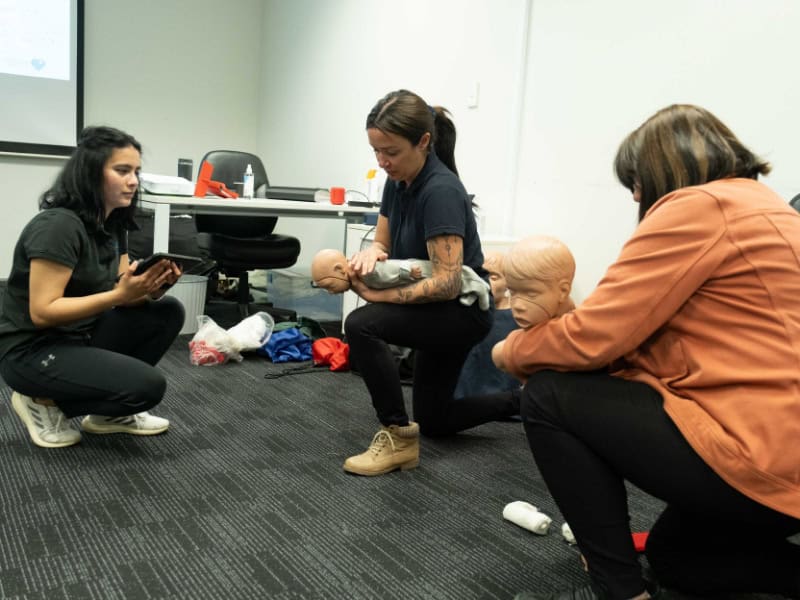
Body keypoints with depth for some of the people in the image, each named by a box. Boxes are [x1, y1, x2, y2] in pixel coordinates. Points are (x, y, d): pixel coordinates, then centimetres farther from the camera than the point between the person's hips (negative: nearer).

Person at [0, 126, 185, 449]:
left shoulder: (112, 223, 4)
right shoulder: (59, 225, -23)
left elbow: (123, 295, 3)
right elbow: (42, 312, -25)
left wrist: (152, 287, -19)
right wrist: (120, 294, -31)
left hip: (80, 336, 9)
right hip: (32, 351, -9)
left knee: (168, 312, -4)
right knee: (148, 386, -22)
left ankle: (108, 413, 7)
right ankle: (44, 402, 0)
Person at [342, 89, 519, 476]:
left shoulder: (440, 190, -28)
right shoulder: (398, 182, -2)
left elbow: (447, 282, -31)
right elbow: (384, 242, 5)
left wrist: (378, 295, -29)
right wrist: (370, 252, -18)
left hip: (463, 310, -9)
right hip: (438, 310, 9)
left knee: (361, 325, -30)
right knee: (434, 422, 17)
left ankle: (398, 437, -15)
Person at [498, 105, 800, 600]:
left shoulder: (698, 207, -14)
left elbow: (593, 337, -16)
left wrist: (513, 352, 3)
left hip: (758, 456, -11)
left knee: (548, 396, -5)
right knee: (674, 558, 30)